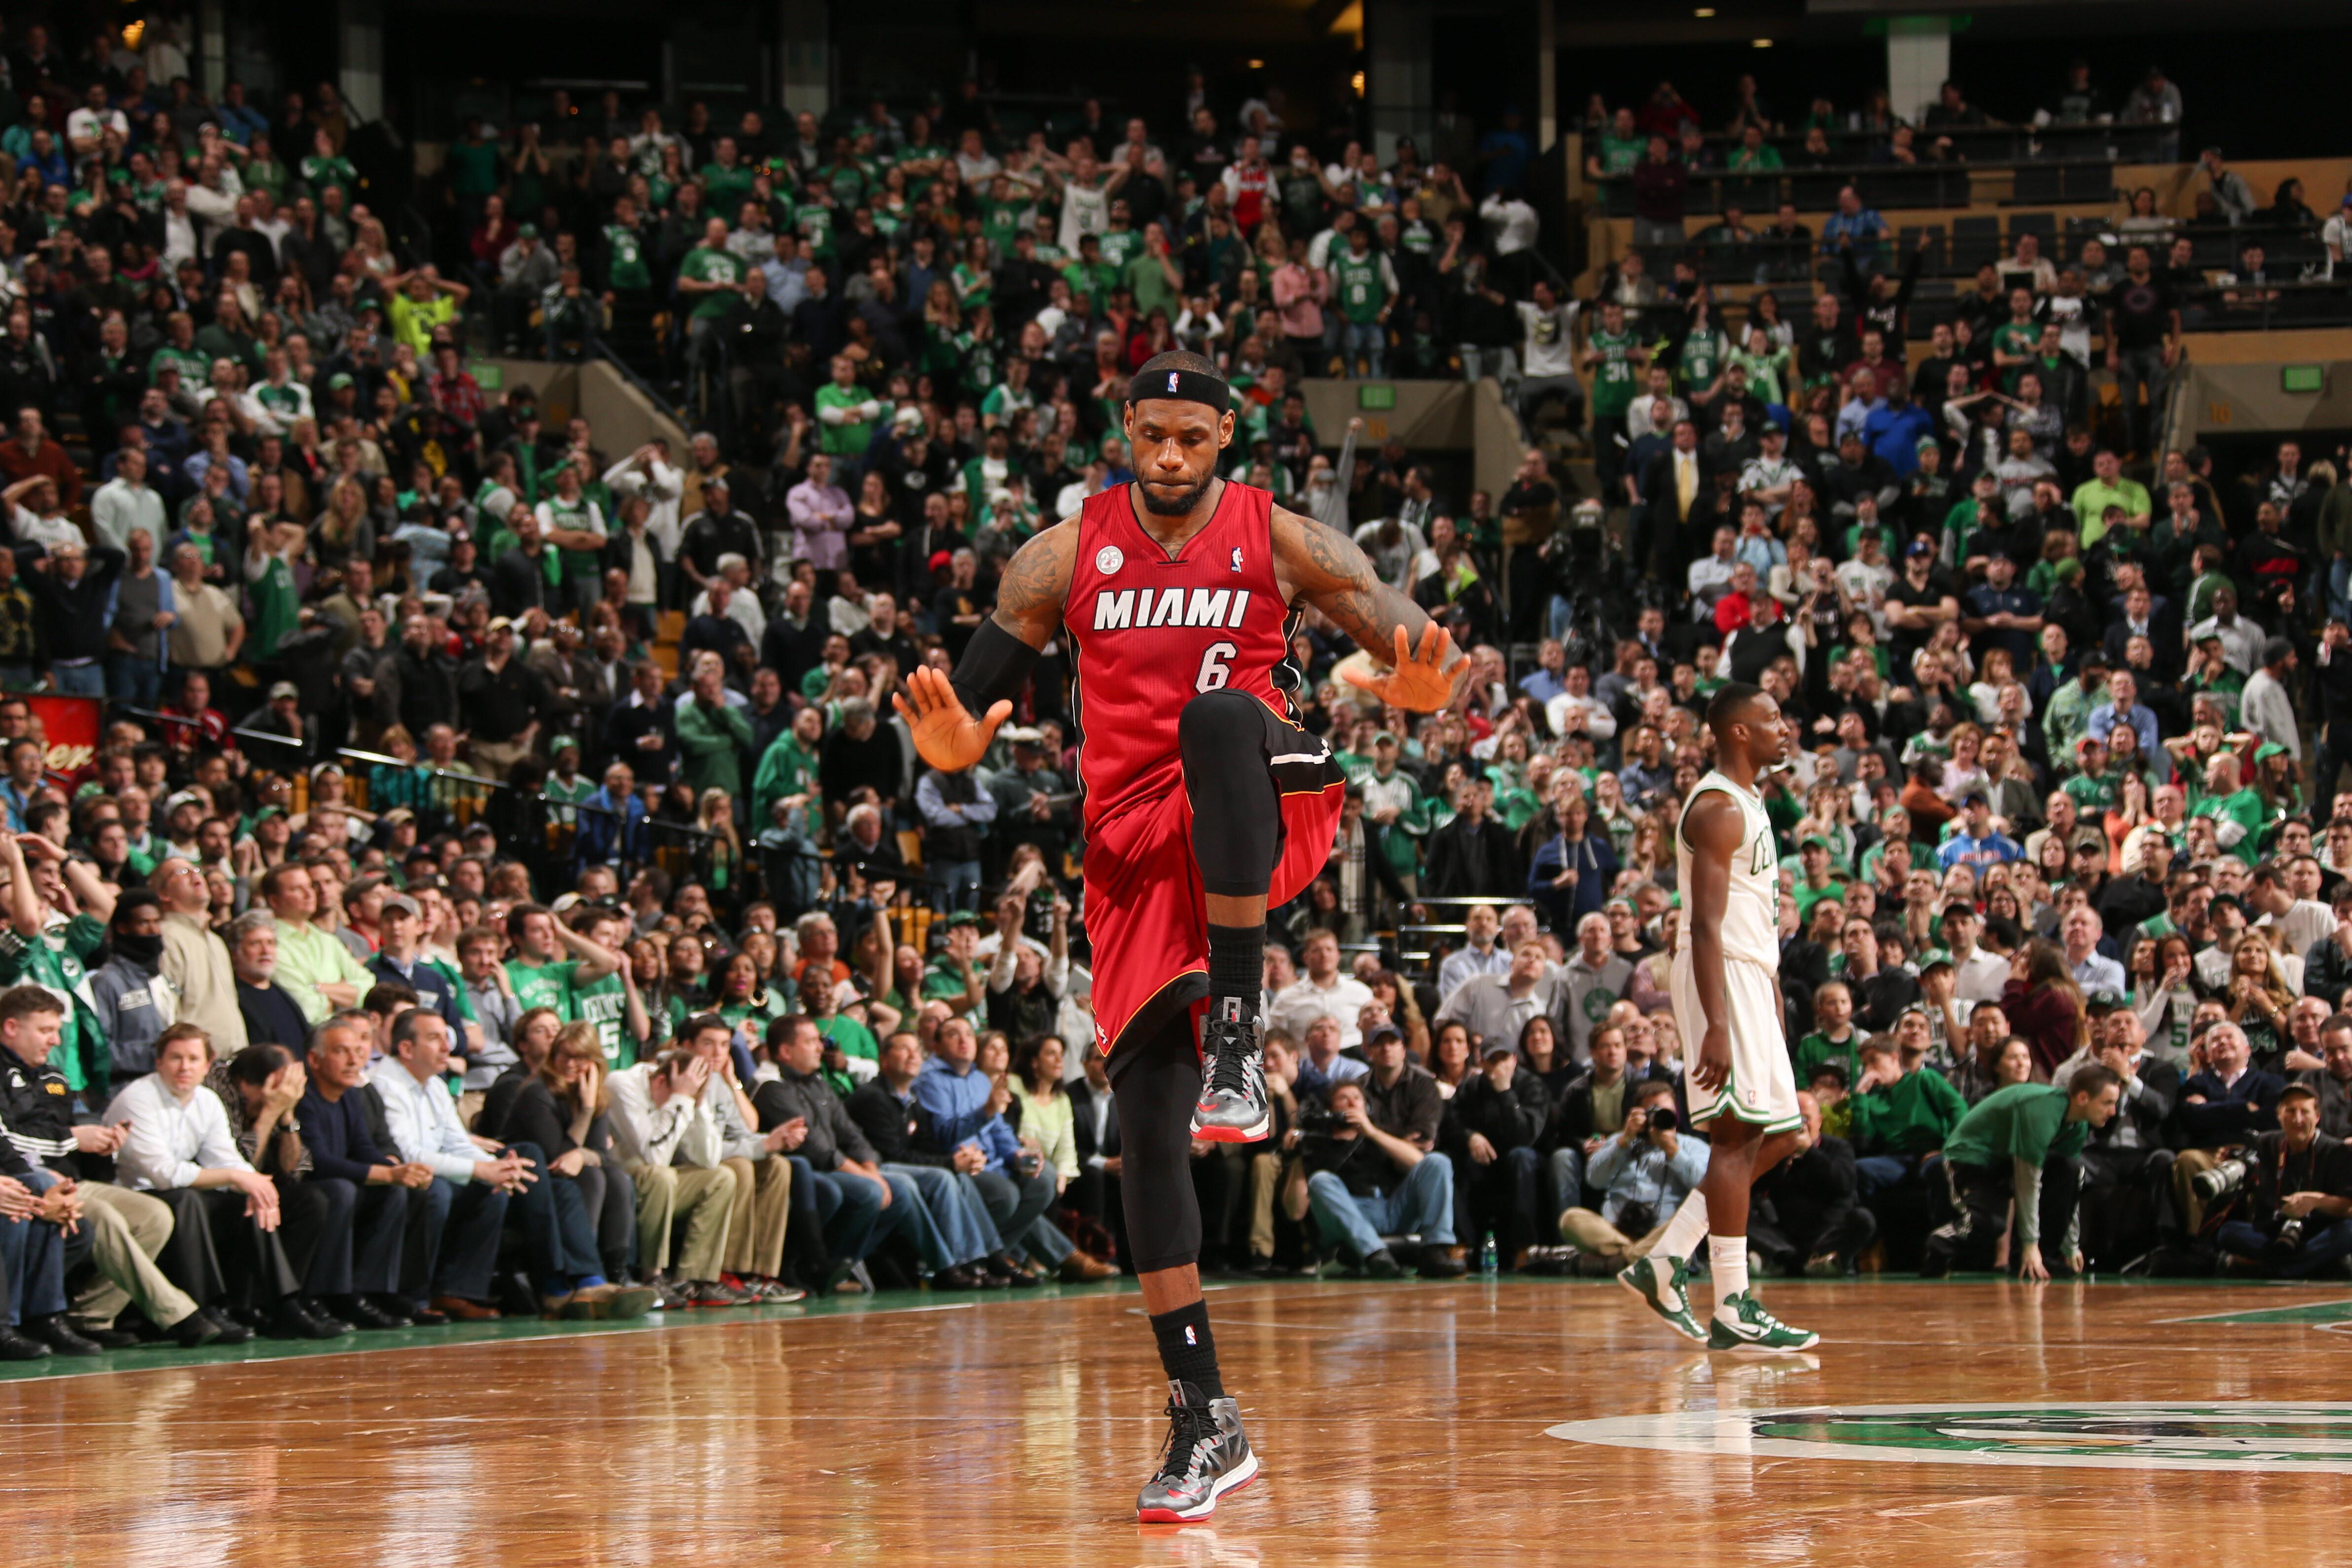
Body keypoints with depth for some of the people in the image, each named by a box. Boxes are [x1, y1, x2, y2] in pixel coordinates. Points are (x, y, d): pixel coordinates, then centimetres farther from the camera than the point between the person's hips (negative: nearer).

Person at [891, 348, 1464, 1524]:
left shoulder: (1282, 543, 2)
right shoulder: (1064, 556, 6)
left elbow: (1424, 653, 1)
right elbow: (975, 702, 7)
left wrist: (1425, 686, -25)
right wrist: (953, 744, -18)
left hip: (1259, 818, -2)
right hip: (1136, 849, 2)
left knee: (1221, 713, -37)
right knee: (1147, 1127, -7)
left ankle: (1237, 1040, -38)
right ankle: (1204, 1423, 0)